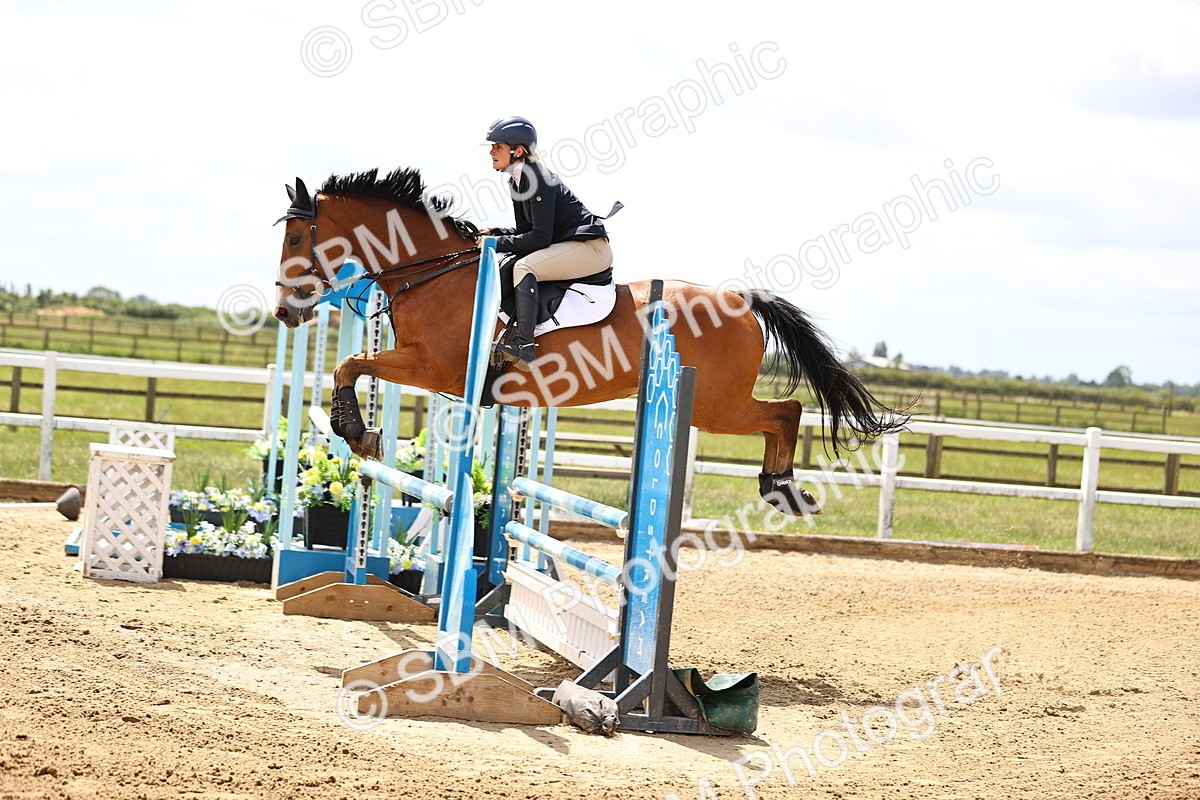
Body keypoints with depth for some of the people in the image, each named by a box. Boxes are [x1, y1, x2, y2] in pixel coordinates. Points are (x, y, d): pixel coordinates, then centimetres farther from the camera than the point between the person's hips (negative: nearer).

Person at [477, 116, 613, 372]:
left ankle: (523, 344, -38)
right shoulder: (517, 181, 9)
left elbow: (540, 237, -23)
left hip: (592, 247, -11)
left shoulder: (538, 180, -19)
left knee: (524, 267, -29)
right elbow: (526, 231, 15)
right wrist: (495, 233, 0)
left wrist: (498, 243, -19)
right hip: (565, 245, 11)